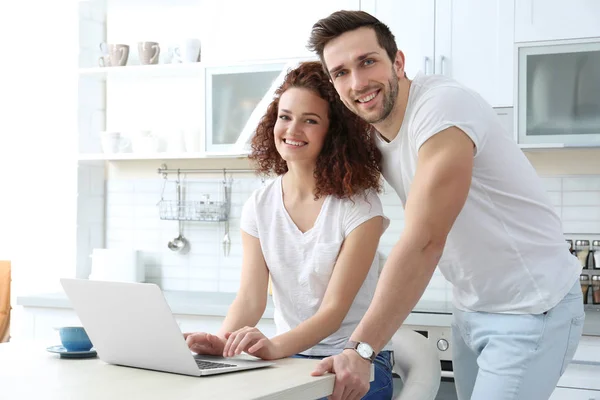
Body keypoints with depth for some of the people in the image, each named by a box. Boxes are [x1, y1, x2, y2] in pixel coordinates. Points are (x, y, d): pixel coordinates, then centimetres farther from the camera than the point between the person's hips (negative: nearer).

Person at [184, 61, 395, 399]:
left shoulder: (359, 205, -10)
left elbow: (335, 308, -16)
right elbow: (250, 298, -3)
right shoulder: (259, 207, 4)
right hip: (289, 359, 4)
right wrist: (222, 341, -27)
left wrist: (277, 346, -35)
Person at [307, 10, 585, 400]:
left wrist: (360, 350, -31)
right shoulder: (373, 132, 2)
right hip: (472, 306, 8)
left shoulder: (443, 108, -25)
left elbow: (423, 244, -30)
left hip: (531, 309, -7)